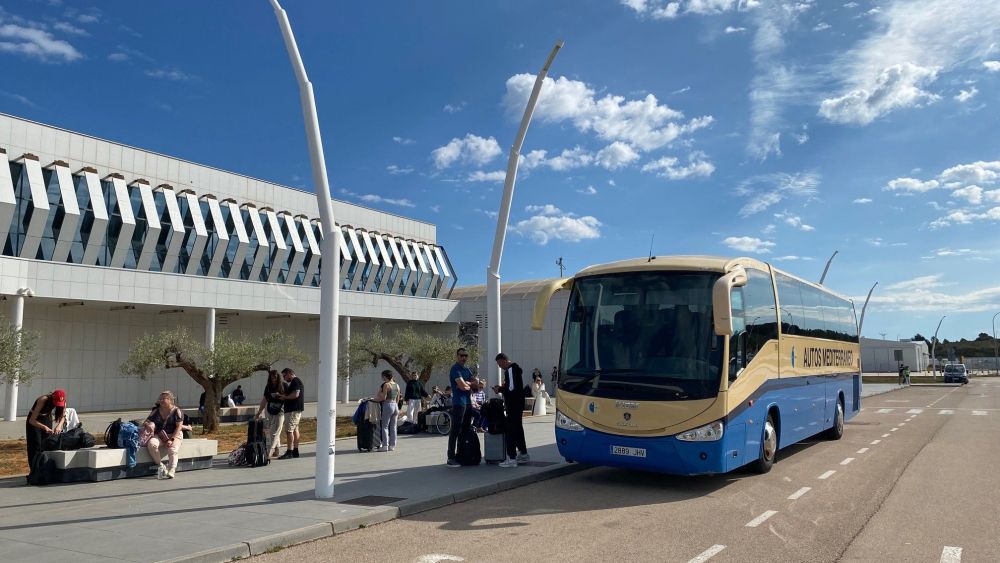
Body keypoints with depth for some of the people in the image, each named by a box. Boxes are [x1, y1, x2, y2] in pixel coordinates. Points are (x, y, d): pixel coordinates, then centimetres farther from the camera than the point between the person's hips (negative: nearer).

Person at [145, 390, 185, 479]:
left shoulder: (176, 411, -1)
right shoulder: (156, 411, 11)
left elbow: (179, 427, -7)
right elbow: (147, 421, 10)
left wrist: (171, 440, -17)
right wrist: (148, 425, -17)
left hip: (174, 435, -3)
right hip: (159, 436, 3)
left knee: (173, 450, -31)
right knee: (151, 444, -29)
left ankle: (171, 471, -44)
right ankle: (161, 466, -17)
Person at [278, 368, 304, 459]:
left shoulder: (295, 381, -13)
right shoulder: (295, 382, 19)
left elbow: (295, 395, -23)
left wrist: (284, 397, -12)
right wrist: (284, 397, 11)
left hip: (293, 410, -11)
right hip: (295, 409, 11)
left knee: (289, 430, -11)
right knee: (295, 430, 12)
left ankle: (289, 452, -12)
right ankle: (295, 451, 16)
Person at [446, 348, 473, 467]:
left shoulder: (467, 370, 18)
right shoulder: (455, 369, -8)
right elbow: (463, 386, -19)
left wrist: (466, 383, -7)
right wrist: (471, 385, 1)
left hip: (467, 403, 9)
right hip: (458, 403, -9)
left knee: (465, 431, 12)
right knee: (455, 431, -8)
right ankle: (451, 458, -6)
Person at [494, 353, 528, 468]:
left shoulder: (510, 370, -17)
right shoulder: (514, 368, 16)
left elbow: (511, 388, -24)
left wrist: (500, 389, -10)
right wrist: (502, 388, 12)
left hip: (513, 405, -11)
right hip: (517, 404, 11)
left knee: (511, 430, -9)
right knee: (518, 429, 18)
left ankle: (512, 458, -9)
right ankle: (523, 454, 27)